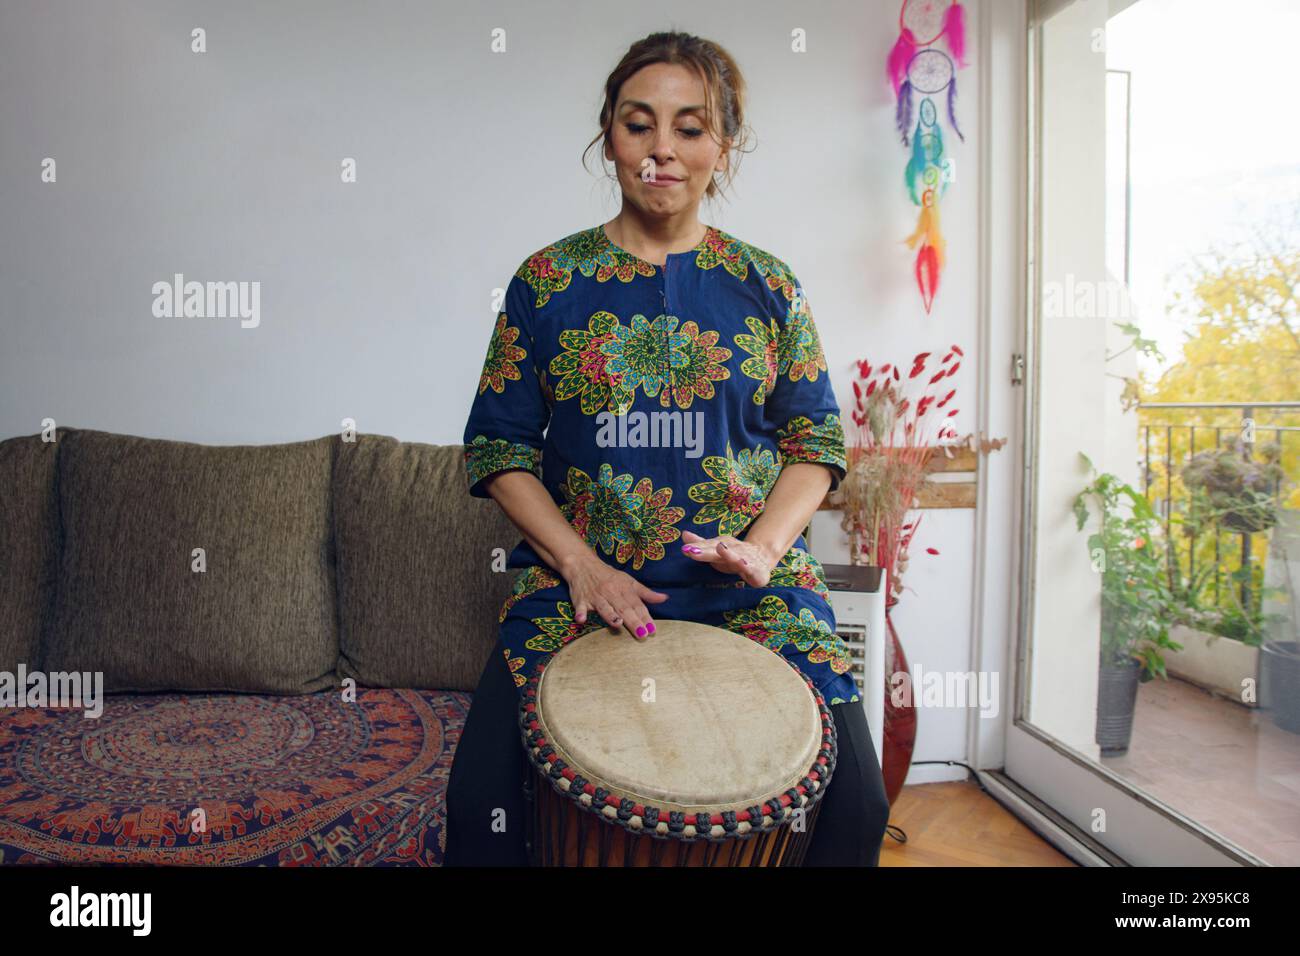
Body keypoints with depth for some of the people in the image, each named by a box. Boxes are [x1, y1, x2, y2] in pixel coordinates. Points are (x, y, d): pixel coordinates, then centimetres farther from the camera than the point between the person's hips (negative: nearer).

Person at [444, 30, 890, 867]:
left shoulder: (766, 286, 7)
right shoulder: (548, 280, 4)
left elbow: (816, 439, 8)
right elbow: (498, 445, 4)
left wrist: (763, 545, -10)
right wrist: (578, 563, -10)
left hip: (752, 586, 1)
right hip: (580, 578, 0)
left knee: (855, 806, -11)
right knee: (479, 803, -15)